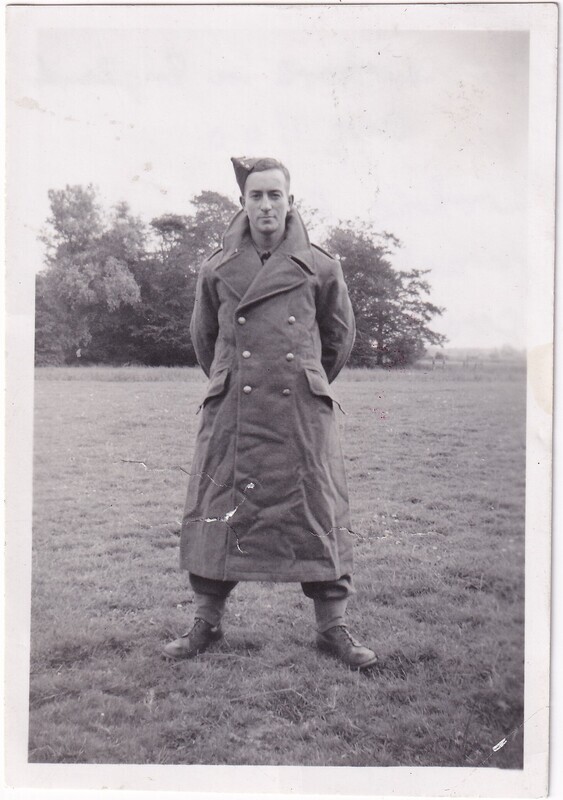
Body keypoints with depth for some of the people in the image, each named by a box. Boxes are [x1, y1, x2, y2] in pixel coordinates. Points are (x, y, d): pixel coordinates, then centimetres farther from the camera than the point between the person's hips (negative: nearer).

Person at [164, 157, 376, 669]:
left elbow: (341, 337, 17)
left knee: (319, 514, 1)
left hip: (301, 413, -1)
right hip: (232, 412, 1)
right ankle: (207, 623, 17)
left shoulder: (320, 268, 4)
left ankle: (333, 627, 13)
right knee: (217, 512, 4)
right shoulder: (217, 270, 8)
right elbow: (203, 337, 22)